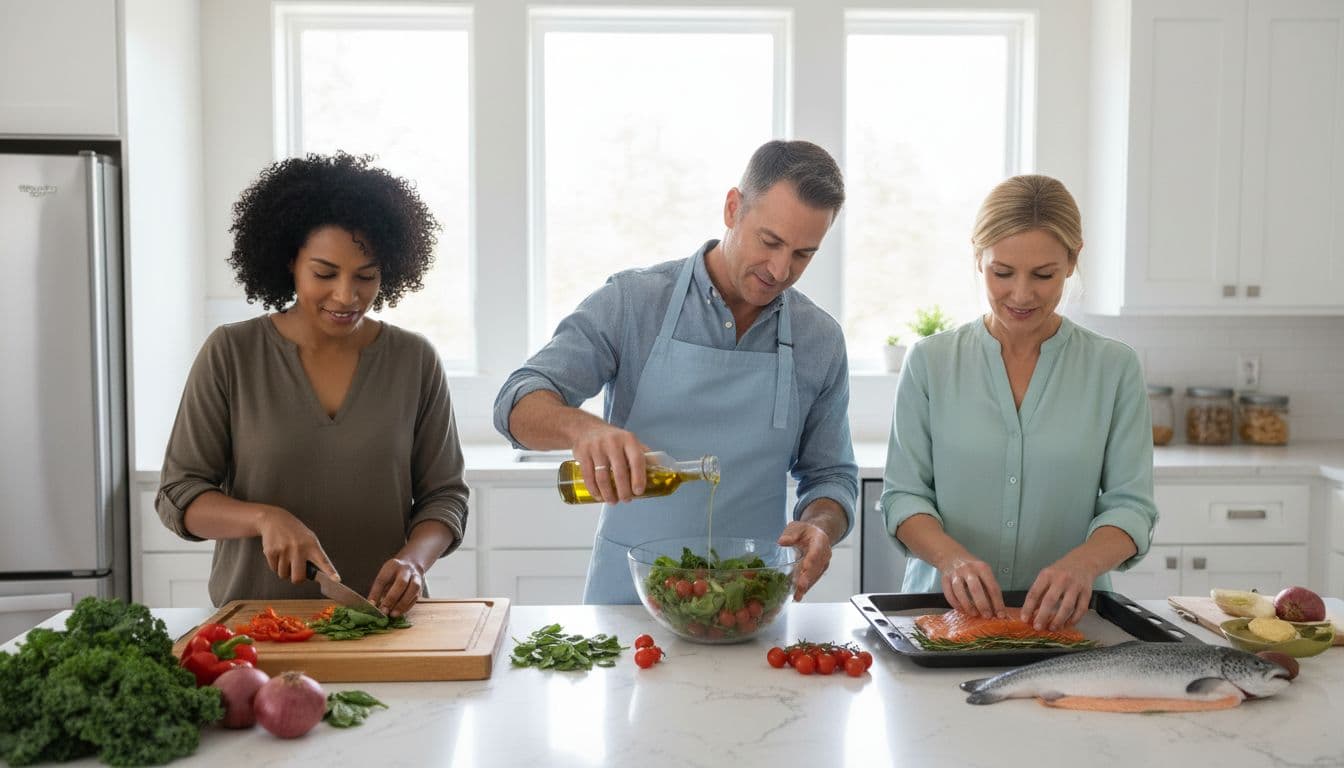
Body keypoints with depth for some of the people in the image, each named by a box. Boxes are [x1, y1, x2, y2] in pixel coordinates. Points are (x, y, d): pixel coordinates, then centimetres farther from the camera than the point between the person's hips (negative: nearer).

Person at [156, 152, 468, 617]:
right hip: (254, 621, 0)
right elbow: (178, 496, 3)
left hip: (381, 621, 1)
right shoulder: (230, 354, 2)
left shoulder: (415, 361, 5)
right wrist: (265, 518, -15)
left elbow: (444, 495, 8)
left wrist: (413, 560, -12)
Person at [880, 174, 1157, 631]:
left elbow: (1129, 505, 1)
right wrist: (952, 556, -19)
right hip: (947, 607, 0)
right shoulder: (931, 362, 4)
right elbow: (903, 495, 3)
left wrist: (1084, 562, -20)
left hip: (1063, 617, 1)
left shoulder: (1115, 368, 4)